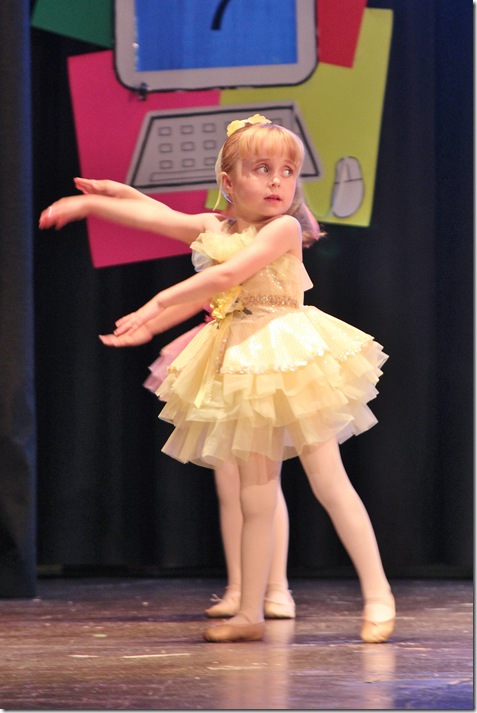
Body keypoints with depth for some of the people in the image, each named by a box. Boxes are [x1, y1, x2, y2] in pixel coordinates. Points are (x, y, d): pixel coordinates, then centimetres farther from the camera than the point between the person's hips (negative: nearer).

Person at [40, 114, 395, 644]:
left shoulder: (284, 228, -10)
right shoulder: (214, 229, 9)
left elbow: (230, 274, -19)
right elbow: (154, 216, 15)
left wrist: (158, 303, -18)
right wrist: (88, 203, 13)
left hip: (292, 359, -6)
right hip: (242, 364, 6)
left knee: (329, 482, -7)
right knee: (255, 498, 7)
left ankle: (378, 595, -3)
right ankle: (250, 614, 9)